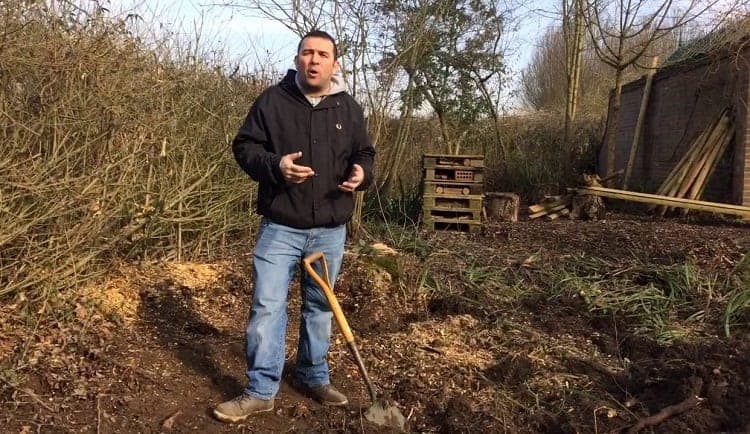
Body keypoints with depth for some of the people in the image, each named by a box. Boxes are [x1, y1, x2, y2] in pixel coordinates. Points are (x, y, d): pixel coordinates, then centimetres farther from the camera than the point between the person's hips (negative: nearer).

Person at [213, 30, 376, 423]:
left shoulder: (349, 108, 5)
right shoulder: (272, 100, -2)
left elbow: (364, 152, 14)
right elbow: (244, 147, -1)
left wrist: (362, 172, -10)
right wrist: (275, 165, -21)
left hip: (330, 230, 3)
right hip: (280, 227, -2)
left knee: (319, 305, 15)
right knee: (267, 306, -3)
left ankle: (314, 377, 32)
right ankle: (261, 391, 9)